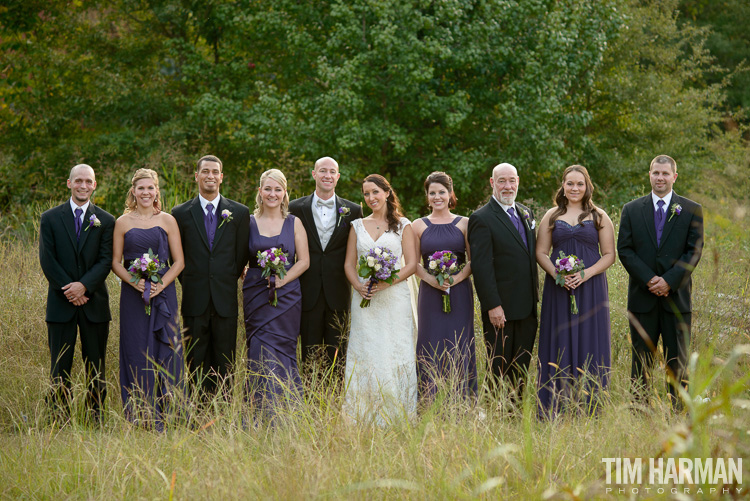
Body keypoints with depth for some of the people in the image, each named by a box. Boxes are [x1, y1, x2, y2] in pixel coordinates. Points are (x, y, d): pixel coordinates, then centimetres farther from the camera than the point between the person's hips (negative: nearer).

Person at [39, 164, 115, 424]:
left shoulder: (105, 221, 6)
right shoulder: (50, 218, 4)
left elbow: (106, 261, -2)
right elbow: (47, 260, -2)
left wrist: (84, 285, -16)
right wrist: (69, 290, -11)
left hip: (94, 302, 1)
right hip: (61, 304, -1)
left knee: (96, 364, 5)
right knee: (60, 366, 1)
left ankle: (95, 416, 12)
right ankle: (60, 417, 7)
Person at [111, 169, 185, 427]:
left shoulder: (168, 221, 5)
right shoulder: (123, 222, 6)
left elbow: (179, 262, 4)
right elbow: (115, 262, 5)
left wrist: (160, 285, -11)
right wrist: (134, 282, -12)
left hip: (163, 293, 0)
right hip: (133, 296, 0)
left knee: (165, 347, -4)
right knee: (136, 350, -1)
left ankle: (164, 414, 1)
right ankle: (138, 414, 4)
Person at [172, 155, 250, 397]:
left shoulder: (239, 212, 6)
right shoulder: (181, 213, 5)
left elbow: (242, 254, 10)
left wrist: (229, 281, 8)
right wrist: (189, 283, 8)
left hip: (225, 299, 0)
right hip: (195, 301, 0)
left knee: (225, 364, 3)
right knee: (196, 363, 2)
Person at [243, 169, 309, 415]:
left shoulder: (294, 223, 7)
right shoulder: (249, 222, 7)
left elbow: (304, 261, 3)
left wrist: (282, 280, -10)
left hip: (287, 294, 0)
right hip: (256, 294, 0)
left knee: (282, 350, -2)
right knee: (261, 351, -5)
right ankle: (264, 412, -3)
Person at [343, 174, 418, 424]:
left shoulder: (402, 225, 5)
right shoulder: (358, 226, 13)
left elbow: (411, 264, 0)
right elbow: (349, 264, 12)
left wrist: (386, 283, -14)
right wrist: (358, 285, -8)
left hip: (394, 297, -2)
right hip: (365, 299, 2)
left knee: (395, 353, -5)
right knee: (365, 354, -2)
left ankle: (396, 413, 0)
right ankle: (365, 417, 1)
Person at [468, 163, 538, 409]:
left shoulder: (526, 213, 13)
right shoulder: (482, 219, -11)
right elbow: (481, 265, -15)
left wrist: (535, 294, 14)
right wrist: (492, 305, -19)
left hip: (527, 305, 7)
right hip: (501, 308, -7)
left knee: (521, 366, 10)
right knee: (499, 368, 1)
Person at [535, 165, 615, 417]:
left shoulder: (599, 217, 6)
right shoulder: (551, 216, 10)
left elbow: (609, 255, 3)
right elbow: (541, 252, 7)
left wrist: (586, 274, -13)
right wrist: (556, 273, -11)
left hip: (591, 288, -1)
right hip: (558, 289, 1)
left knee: (590, 344, -2)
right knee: (559, 346, -1)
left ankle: (592, 410, 3)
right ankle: (555, 411, 2)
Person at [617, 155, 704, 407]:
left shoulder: (692, 210, 5)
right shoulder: (631, 210, 8)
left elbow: (694, 251, -2)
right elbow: (624, 250, 1)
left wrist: (669, 280, -13)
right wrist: (649, 280, -11)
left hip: (676, 296, -1)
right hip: (642, 297, 1)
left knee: (677, 362, 1)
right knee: (641, 361, 4)